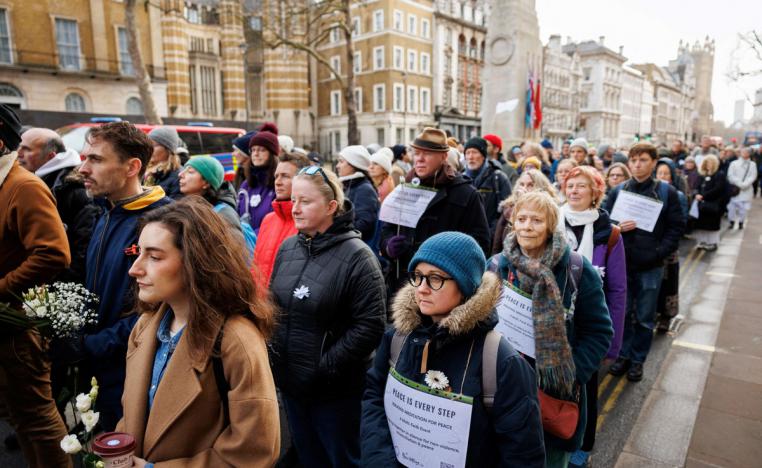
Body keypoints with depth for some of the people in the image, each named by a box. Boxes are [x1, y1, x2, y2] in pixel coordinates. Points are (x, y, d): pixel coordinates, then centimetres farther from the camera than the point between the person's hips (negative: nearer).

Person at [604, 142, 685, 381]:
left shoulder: (667, 192, 0)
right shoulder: (617, 191, 4)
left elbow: (676, 227, 0)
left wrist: (661, 252, -11)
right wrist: (617, 228, -14)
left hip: (651, 266, -1)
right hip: (622, 263, 1)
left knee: (645, 317, 9)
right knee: (622, 313, 10)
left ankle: (638, 359, 24)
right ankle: (623, 355, 26)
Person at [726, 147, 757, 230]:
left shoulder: (752, 164, 6)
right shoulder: (734, 163, 3)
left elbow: (753, 176, -2)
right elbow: (731, 176, -4)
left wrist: (745, 184, -17)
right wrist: (739, 184, -13)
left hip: (746, 189, 1)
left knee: (744, 207, 1)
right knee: (732, 206, -3)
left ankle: (741, 222, 11)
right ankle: (732, 222, 8)